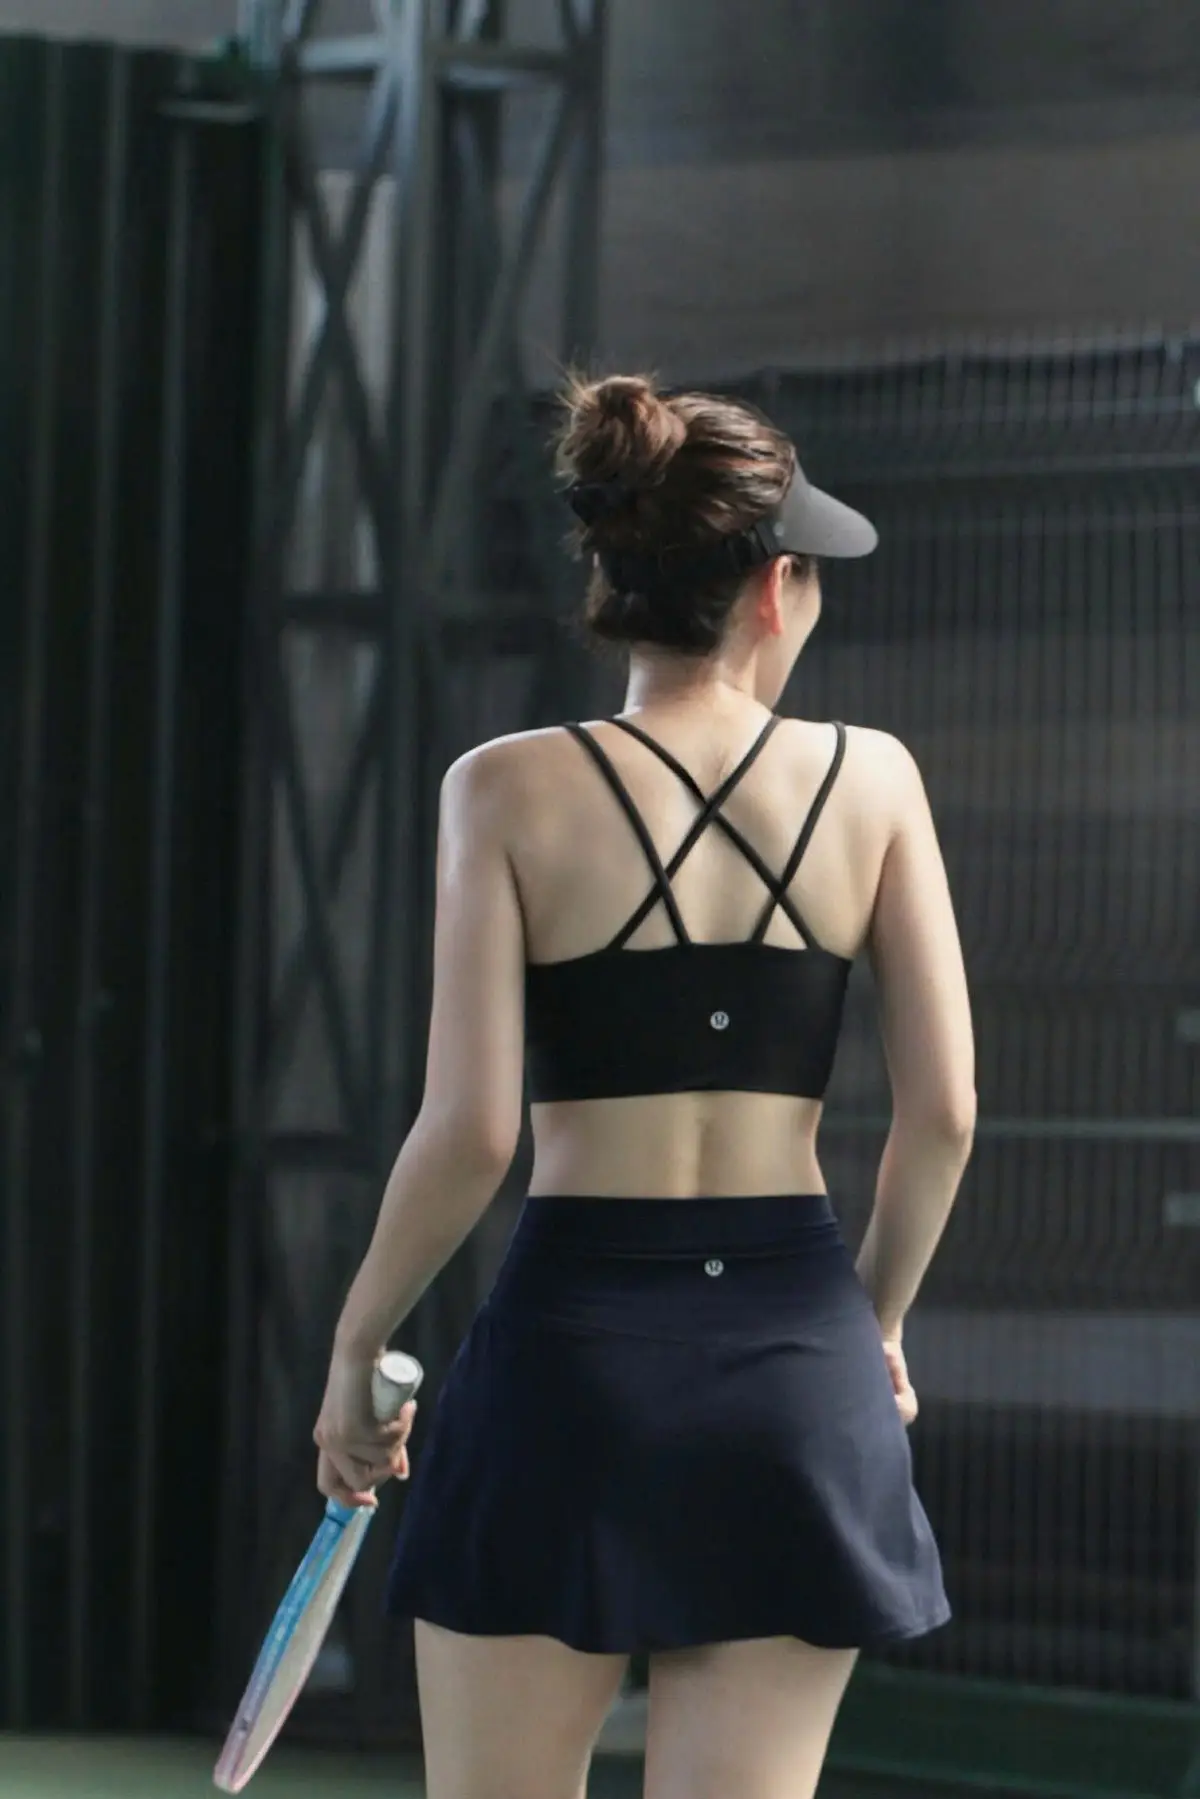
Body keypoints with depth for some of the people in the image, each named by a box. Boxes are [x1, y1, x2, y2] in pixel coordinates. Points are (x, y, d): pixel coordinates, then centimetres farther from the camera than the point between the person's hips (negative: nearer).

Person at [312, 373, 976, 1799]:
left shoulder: (513, 790, -3)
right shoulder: (871, 779, 3)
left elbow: (468, 1132, -8)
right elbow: (943, 1111, 2)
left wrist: (355, 1349, 5)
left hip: (573, 1336, -2)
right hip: (795, 1346, 2)